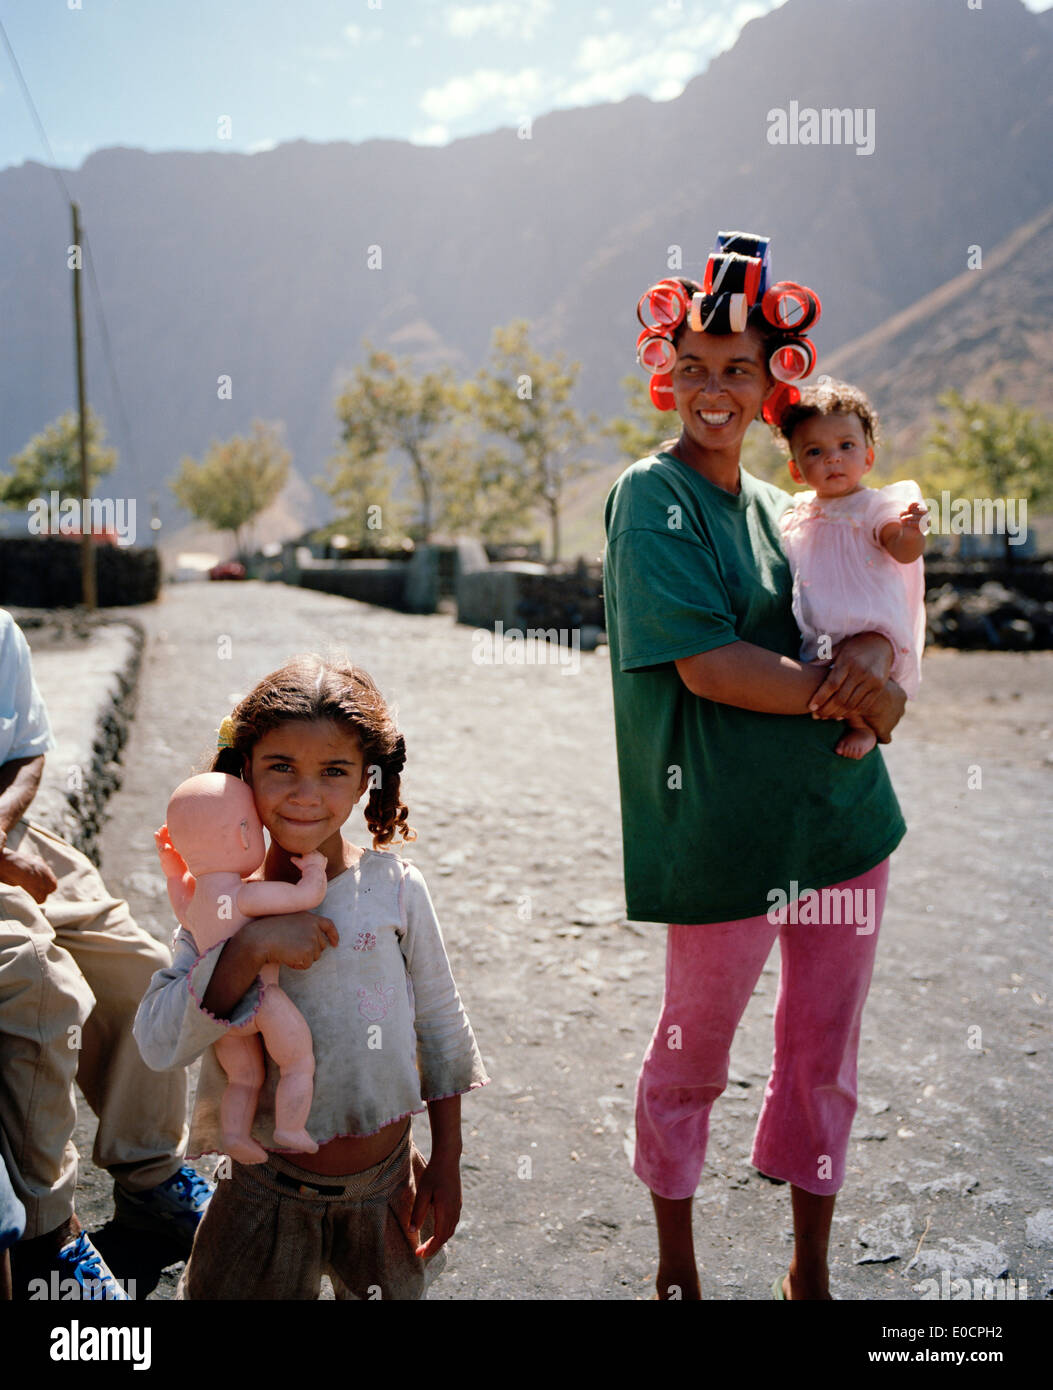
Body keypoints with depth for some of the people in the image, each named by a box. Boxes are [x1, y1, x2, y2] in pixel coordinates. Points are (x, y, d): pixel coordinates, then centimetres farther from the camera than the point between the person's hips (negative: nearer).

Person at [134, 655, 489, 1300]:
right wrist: (250, 947, -30)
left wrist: (447, 1160, 4)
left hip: (386, 1188, 1)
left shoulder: (394, 886, -10)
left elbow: (441, 1023, 1)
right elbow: (159, 1043, -17)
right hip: (266, 1191, 0)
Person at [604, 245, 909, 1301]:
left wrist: (871, 648, -12)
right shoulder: (651, 496, -7)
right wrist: (856, 694, -10)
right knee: (692, 1056, 11)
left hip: (841, 810, 6)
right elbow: (705, 663, -16)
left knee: (825, 1052, 15)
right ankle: (676, 1266, 36)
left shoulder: (780, 506, 13)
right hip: (723, 826, -6)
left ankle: (810, 1271, 35)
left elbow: (872, 617, 12)